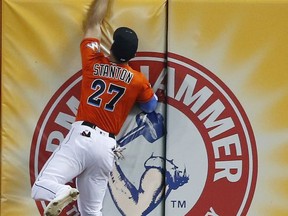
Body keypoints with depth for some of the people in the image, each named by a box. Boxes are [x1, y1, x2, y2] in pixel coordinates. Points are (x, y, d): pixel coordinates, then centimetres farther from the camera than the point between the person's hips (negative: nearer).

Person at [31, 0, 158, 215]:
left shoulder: (93, 62, 4)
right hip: (106, 147, 3)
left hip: (81, 137, -2)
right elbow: (150, 106, 25)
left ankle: (63, 192, -42)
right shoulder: (139, 80, 5)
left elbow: (93, 24, 19)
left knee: (40, 189, -11)